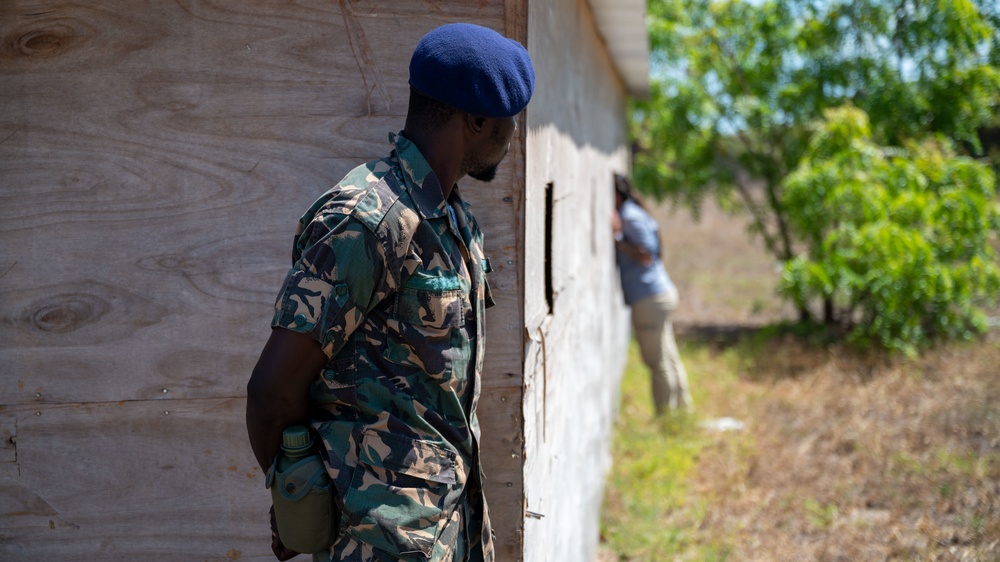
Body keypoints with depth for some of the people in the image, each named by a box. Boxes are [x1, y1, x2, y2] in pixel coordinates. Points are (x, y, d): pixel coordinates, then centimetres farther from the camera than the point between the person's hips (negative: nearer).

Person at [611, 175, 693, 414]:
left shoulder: (631, 217, -12)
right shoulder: (628, 214, 18)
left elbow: (646, 256, -19)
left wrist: (616, 239, -18)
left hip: (650, 298, -11)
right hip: (658, 296, 11)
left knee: (658, 361, -5)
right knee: (668, 359, 15)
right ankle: (683, 409, 22)